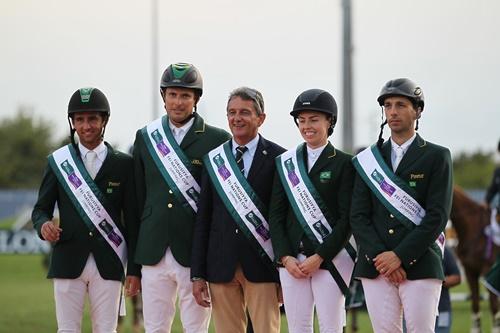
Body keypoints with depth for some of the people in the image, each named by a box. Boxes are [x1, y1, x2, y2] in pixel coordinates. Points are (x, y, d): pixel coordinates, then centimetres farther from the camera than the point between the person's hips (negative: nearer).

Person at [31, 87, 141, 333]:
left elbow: (132, 220, 5)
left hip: (108, 265, -1)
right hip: (68, 262, 1)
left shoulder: (124, 165, 5)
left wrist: (134, 269, 1)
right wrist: (44, 225, -14)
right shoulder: (58, 162, 8)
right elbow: (41, 208, 11)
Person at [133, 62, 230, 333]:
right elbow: (139, 197, 13)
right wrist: (133, 266, 11)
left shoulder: (218, 140, -1)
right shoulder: (145, 138, 10)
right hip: (153, 255, 3)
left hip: (196, 256, -3)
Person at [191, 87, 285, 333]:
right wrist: (197, 274, 5)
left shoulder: (277, 158, 0)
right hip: (221, 265, 3)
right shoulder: (213, 160, 9)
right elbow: (202, 219, 9)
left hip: (262, 266, -3)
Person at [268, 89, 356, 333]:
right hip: (292, 260, 4)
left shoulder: (343, 164, 0)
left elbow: (347, 219, -6)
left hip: (330, 259, -4)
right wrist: (286, 258, -4)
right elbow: (276, 214, 8)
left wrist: (319, 258, -12)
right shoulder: (285, 163, 11)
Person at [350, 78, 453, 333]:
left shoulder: (437, 157, 5)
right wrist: (379, 257, -7)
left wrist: (400, 255, -12)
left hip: (420, 265, -3)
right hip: (376, 268, 3)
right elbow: (358, 216, 7)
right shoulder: (368, 160, 14)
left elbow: (437, 216, -4)